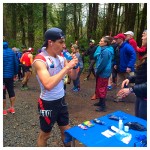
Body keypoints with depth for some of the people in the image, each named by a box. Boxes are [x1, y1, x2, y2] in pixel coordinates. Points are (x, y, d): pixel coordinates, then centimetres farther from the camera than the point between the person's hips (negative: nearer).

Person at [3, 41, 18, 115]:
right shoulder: (11, 51, 3)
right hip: (10, 75, 5)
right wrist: (15, 73, 11)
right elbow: (16, 63, 4)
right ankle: (12, 108, 20)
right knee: (11, 91, 15)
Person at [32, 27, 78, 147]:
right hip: (48, 103, -6)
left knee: (66, 130, 23)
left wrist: (74, 66, -14)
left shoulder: (61, 57, 0)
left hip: (61, 100, 7)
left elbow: (73, 77, 7)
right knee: (45, 134, 15)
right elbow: (48, 85, -36)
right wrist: (67, 67, -31)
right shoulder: (40, 60, -21)